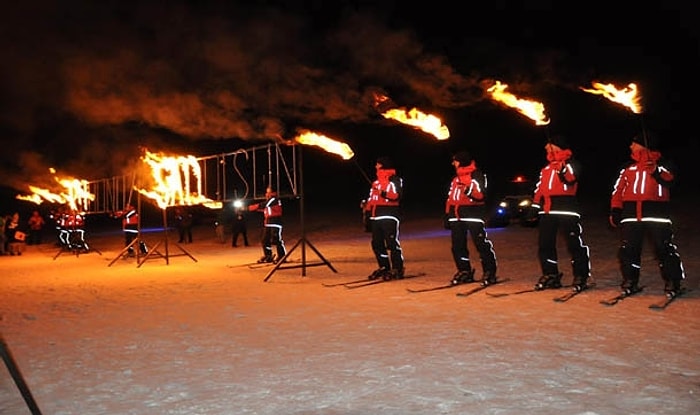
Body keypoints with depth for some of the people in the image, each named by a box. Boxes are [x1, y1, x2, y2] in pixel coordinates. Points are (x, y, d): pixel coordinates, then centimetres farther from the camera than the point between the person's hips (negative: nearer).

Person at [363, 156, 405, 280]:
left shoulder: (395, 180, -2)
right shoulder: (376, 181, 21)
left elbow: (397, 196, -15)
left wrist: (384, 194, -27)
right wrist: (367, 204, 7)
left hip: (389, 215, -8)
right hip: (375, 216, 8)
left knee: (392, 242, -10)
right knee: (377, 243, 9)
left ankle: (397, 269, -3)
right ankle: (384, 267, 21)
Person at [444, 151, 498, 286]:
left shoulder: (477, 176, -4)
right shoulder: (455, 179, 18)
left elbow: (482, 195, -13)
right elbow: (450, 198, 19)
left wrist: (469, 191, -29)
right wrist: (447, 215, 15)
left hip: (473, 214, -7)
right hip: (456, 216, 7)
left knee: (482, 244, -10)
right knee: (457, 245, 7)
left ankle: (489, 272, -4)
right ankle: (464, 271, 17)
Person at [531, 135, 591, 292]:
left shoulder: (571, 164, -1)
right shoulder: (546, 168, 22)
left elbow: (571, 179, -20)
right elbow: (540, 188, 23)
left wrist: (563, 171, -39)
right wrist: (535, 205, 17)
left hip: (566, 208, -7)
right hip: (547, 210, 7)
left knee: (575, 244, -6)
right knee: (545, 244, 8)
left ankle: (581, 277, 1)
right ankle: (550, 276, 18)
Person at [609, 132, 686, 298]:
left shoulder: (663, 164, 4)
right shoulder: (628, 167, 16)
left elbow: (668, 180, -16)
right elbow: (618, 190, 13)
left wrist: (656, 172, -34)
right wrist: (615, 212, 5)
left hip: (656, 213, -4)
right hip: (631, 214, 4)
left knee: (664, 249, -6)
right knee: (628, 249, 4)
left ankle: (672, 284, 5)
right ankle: (630, 282, 17)